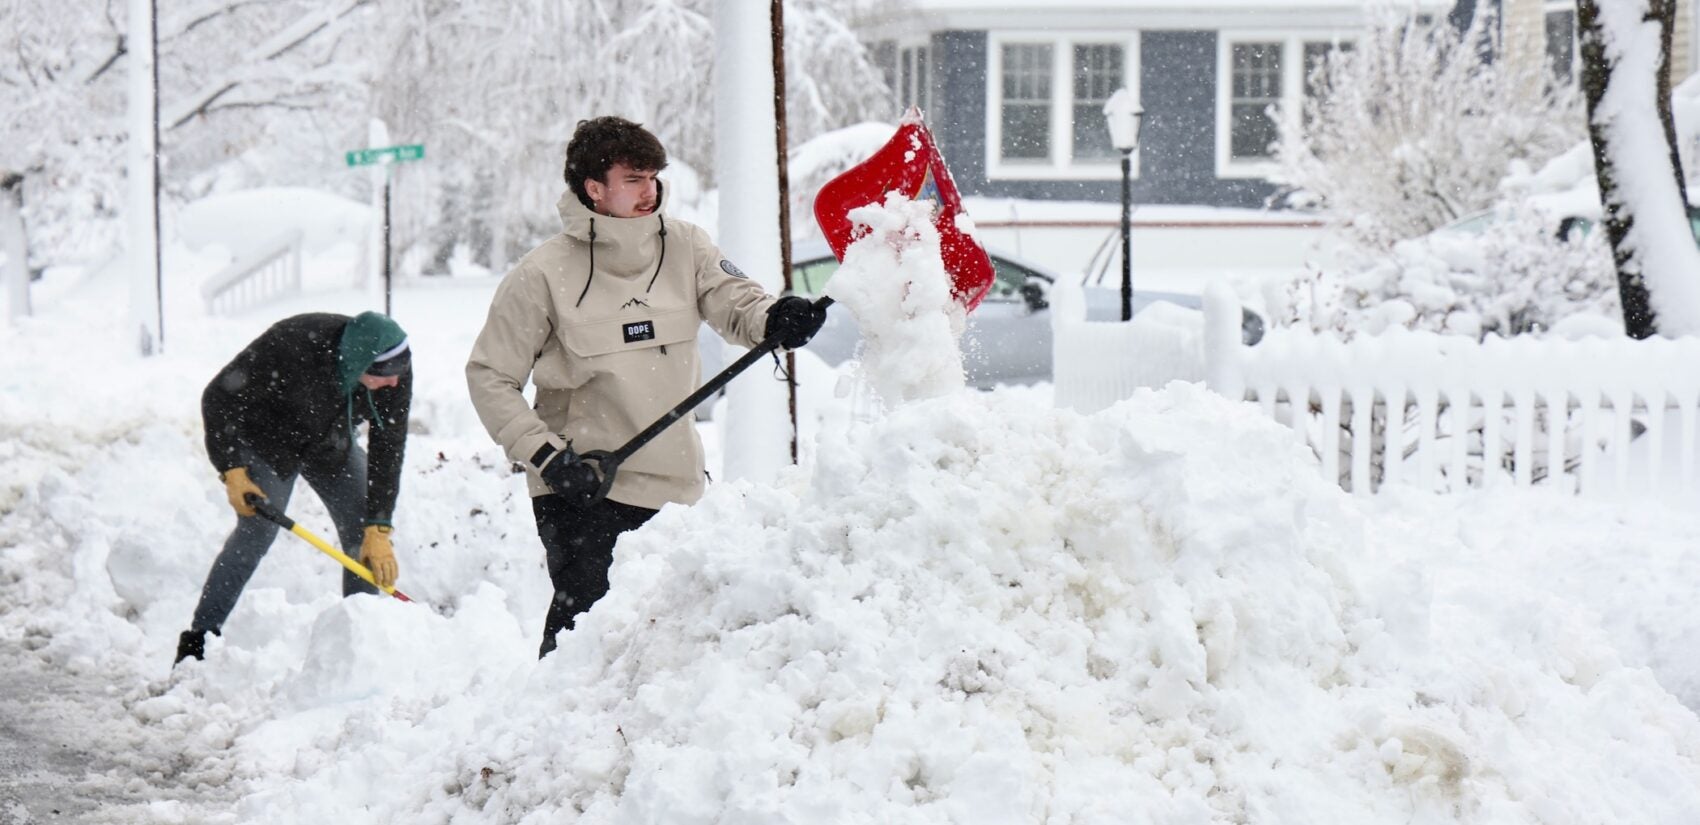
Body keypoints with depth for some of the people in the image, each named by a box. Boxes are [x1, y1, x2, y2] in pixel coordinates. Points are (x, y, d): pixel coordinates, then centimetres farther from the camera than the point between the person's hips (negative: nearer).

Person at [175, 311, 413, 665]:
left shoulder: (396, 368, -26)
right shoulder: (291, 347, -38)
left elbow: (387, 449, -20)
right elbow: (219, 398, -26)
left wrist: (379, 531, -24)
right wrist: (232, 471, -28)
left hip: (331, 443, 5)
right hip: (267, 438, -5)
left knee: (363, 532, -5)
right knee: (256, 530, -19)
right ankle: (197, 643, -17)